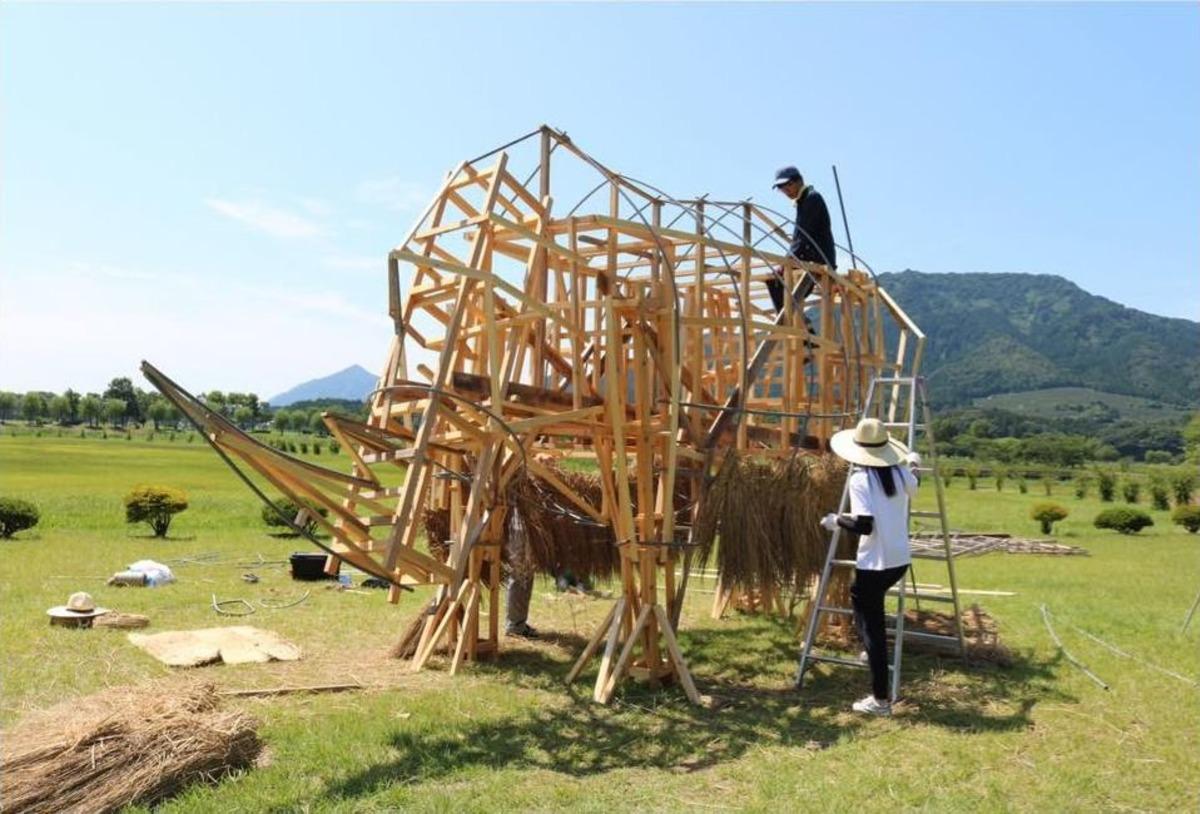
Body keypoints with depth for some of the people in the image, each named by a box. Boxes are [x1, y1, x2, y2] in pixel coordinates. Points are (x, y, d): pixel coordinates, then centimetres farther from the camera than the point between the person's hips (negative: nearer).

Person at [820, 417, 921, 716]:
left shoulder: (860, 478, -15)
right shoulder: (901, 473, 3)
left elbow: (864, 525, -23)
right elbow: (912, 488, 28)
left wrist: (836, 520, -6)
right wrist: (911, 464, 44)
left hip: (874, 564, -7)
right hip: (900, 560, 7)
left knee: (871, 626, 1)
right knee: (861, 598, 32)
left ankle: (880, 700, 4)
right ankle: (872, 652, 34)